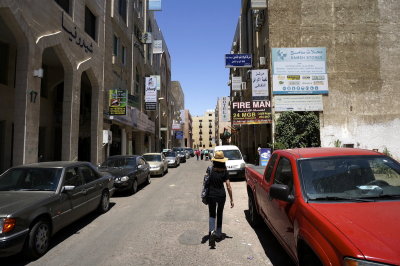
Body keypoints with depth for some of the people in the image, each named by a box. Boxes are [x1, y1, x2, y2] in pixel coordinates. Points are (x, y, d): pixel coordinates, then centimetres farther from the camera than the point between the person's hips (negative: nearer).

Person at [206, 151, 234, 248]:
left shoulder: (210, 169, -9)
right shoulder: (224, 171, -9)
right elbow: (228, 186, -8)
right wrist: (231, 199, -3)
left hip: (211, 195, 0)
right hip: (221, 195, 1)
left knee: (212, 214, 10)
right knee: (219, 214, 19)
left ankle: (212, 231, -14)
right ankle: (218, 233, 30)